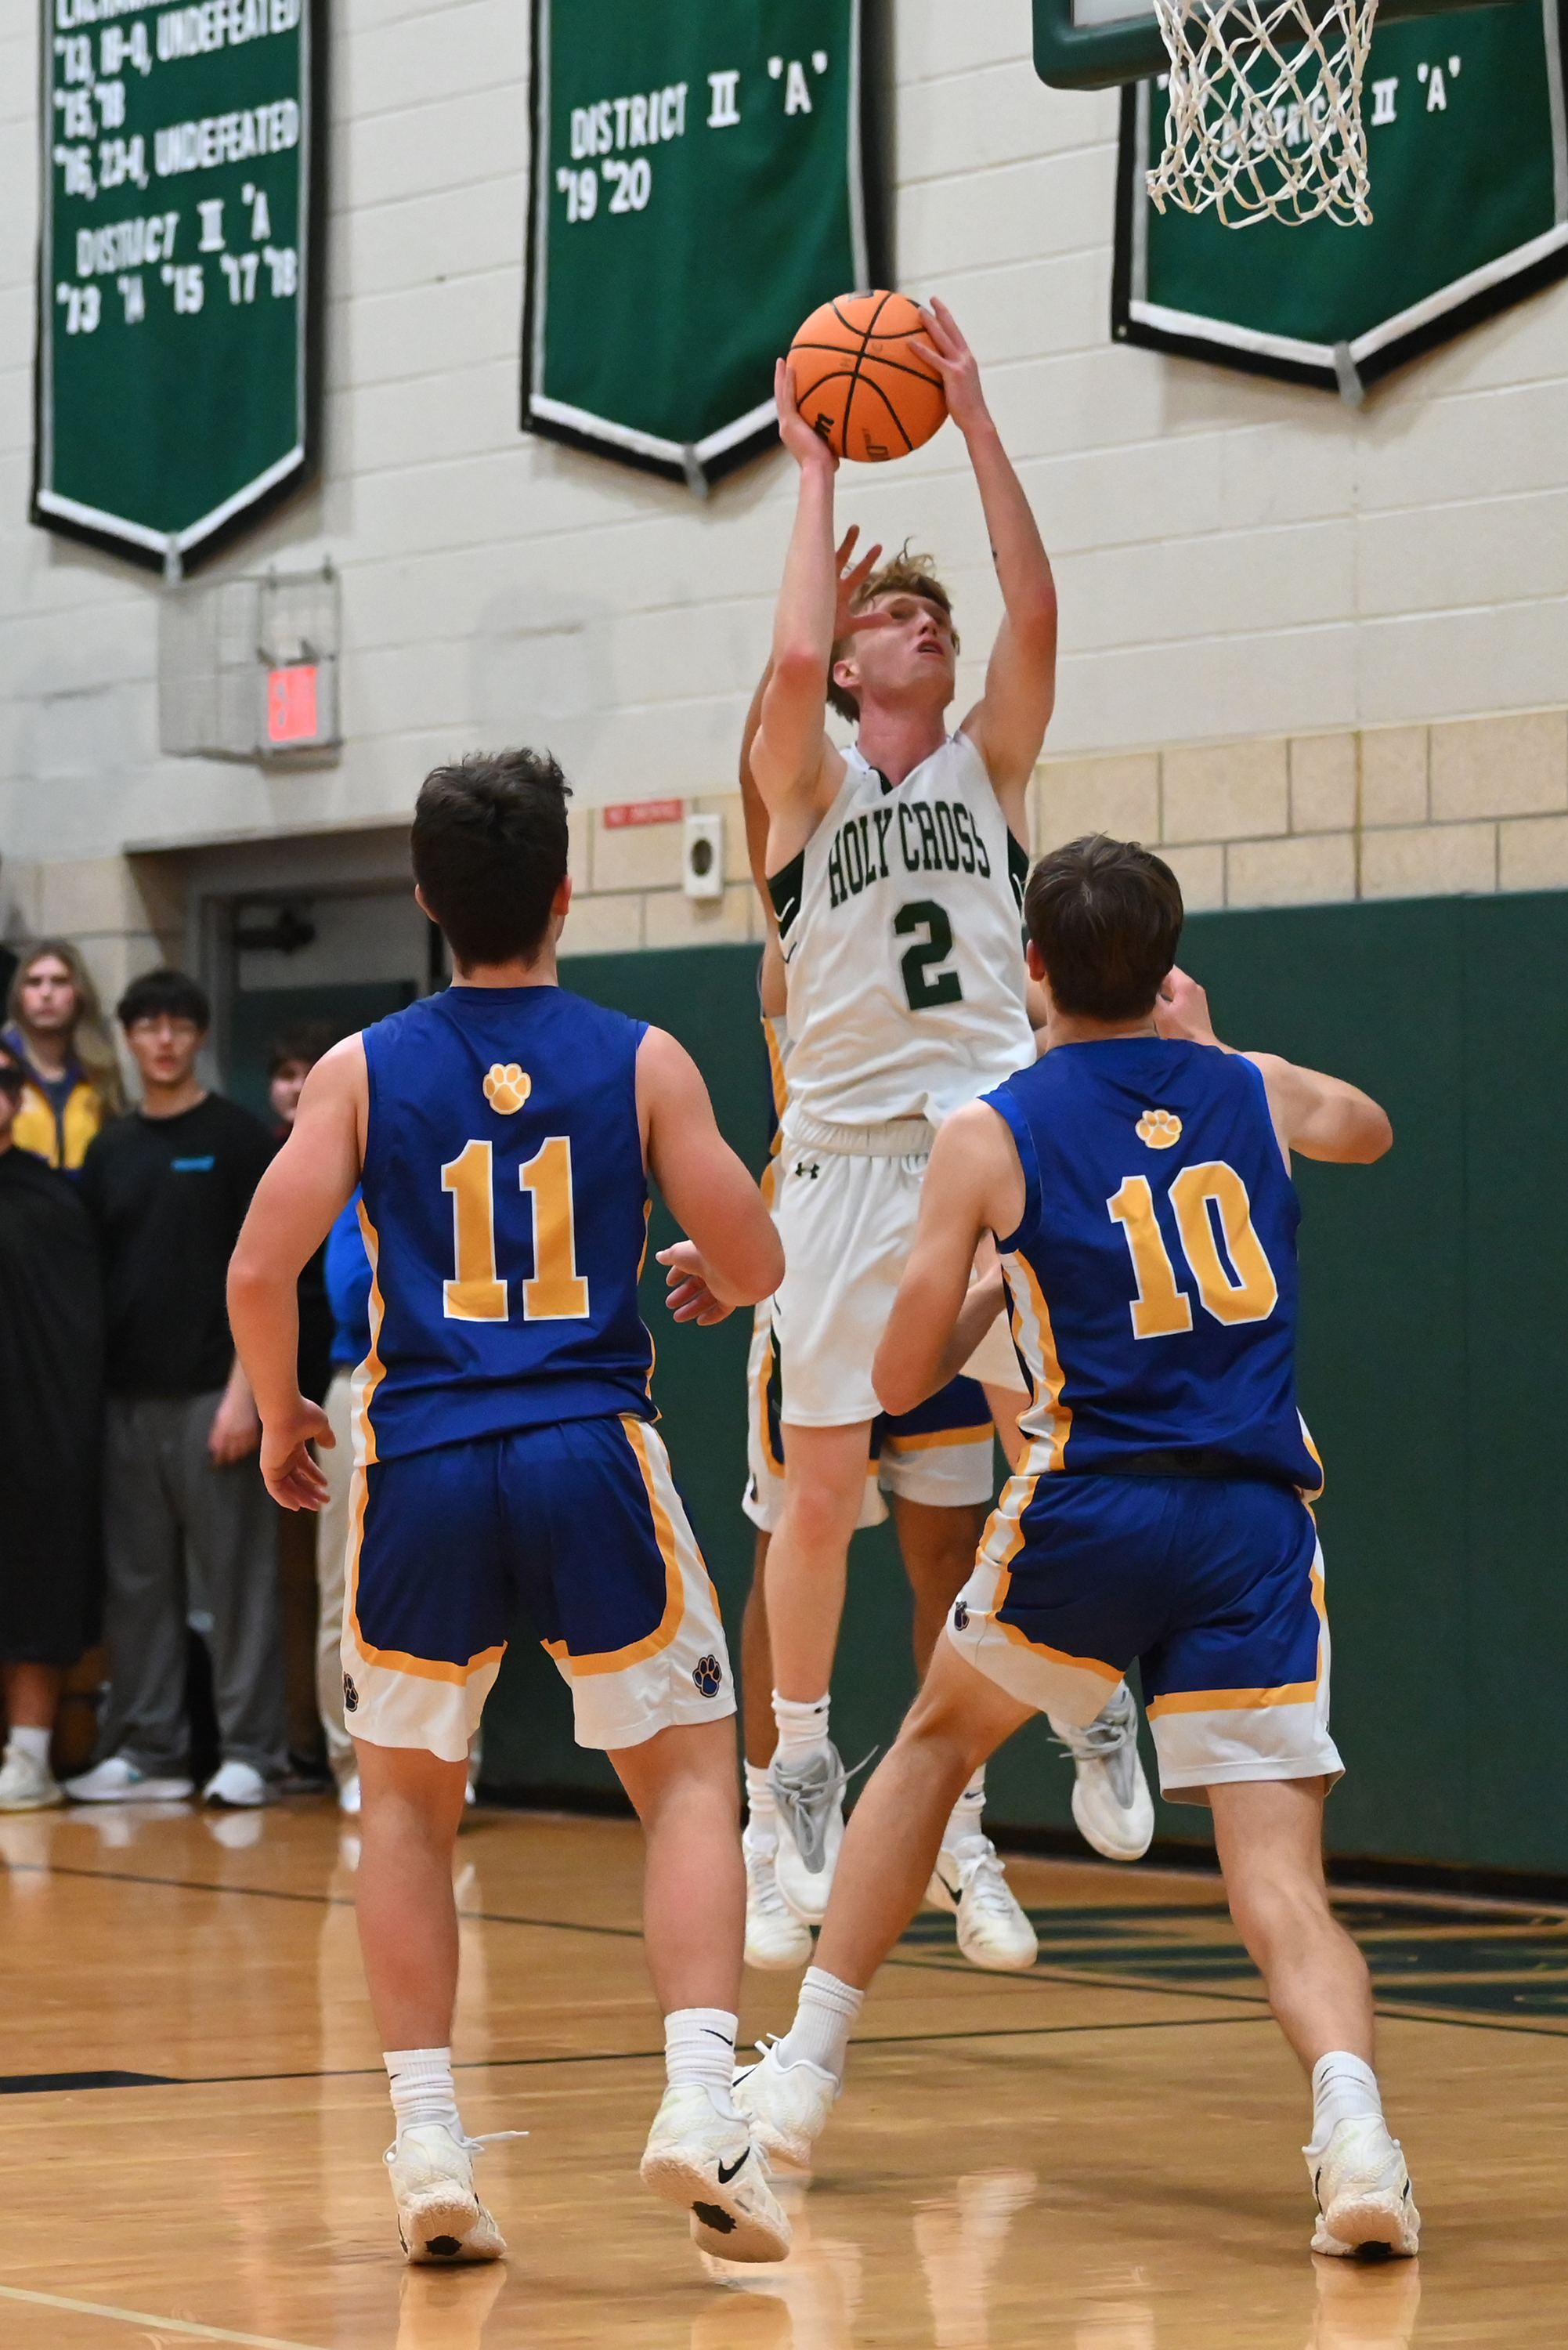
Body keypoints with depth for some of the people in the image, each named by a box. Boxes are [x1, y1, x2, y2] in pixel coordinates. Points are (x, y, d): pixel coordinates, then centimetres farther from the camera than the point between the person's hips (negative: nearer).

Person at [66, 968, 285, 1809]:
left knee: (235, 1578, -3)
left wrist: (244, 1391, -13)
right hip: (127, 1395, 5)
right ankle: (146, 1748, 13)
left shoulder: (237, 1139, -1)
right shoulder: (110, 1150, 13)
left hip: (211, 1393, -5)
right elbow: (87, 1275, 14)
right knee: (136, 1581, 7)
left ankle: (248, 1751, 1)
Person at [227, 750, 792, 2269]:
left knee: (407, 1799, 18)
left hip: (421, 1463, 1)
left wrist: (279, 1417, 13)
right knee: (689, 1783, 11)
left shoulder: (363, 1071, 2)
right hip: (592, 1459, -1)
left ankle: (427, 2143, 9)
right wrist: (704, 1277, 25)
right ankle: (699, 2102, -9)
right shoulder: (641, 1064, 2)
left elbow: (260, 1271, -4)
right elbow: (754, 1264, 2)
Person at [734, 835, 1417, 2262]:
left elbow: (901, 1379, 2)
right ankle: (1354, 2126, -29)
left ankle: (805, 2075, 29)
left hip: (1092, 1510, -1)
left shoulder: (991, 1138, 0)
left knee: (933, 1748, 25)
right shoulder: (1254, 1092, 10)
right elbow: (1367, 1131, 37)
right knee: (1280, 1886, -1)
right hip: (1257, 1527, 2)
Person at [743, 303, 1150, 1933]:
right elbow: (790, 661, -15)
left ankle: (1098, 1693, -2)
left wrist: (974, 424, -5)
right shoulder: (810, 783, 6)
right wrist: (814, 474, -6)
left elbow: (1035, 615, -3)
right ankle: (800, 1764, 20)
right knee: (822, 1490, 3)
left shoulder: (989, 766, 13)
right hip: (849, 1154, -1)